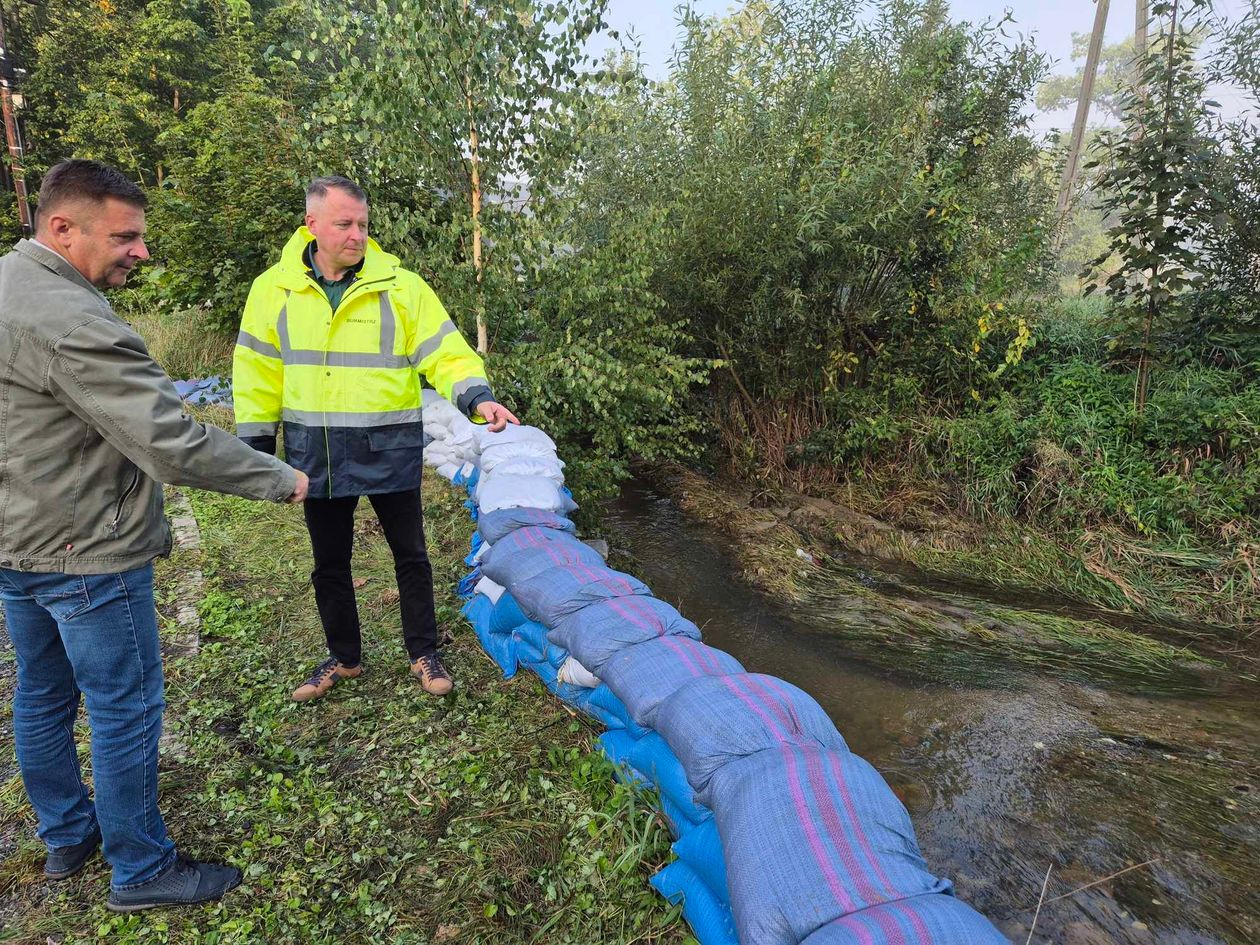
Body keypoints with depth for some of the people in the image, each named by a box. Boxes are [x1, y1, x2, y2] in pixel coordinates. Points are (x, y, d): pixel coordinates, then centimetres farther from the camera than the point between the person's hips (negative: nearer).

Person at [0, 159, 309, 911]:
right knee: (126, 709, 5)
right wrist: (283, 480, -18)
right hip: (86, 554, -10)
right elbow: (175, 445, -29)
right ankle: (142, 871, 22)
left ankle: (66, 837, 41)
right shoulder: (72, 324, -26)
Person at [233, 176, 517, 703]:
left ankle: (424, 653, 28)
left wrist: (478, 398, -27)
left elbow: (445, 351, -9)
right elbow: (258, 375, 5)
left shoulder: (400, 285, -6)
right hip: (315, 451, 3)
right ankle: (343, 658, 36)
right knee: (329, 562, 15)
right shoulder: (274, 288, 0)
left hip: (389, 448, -2)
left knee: (410, 555, 9)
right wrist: (257, 447, 5)